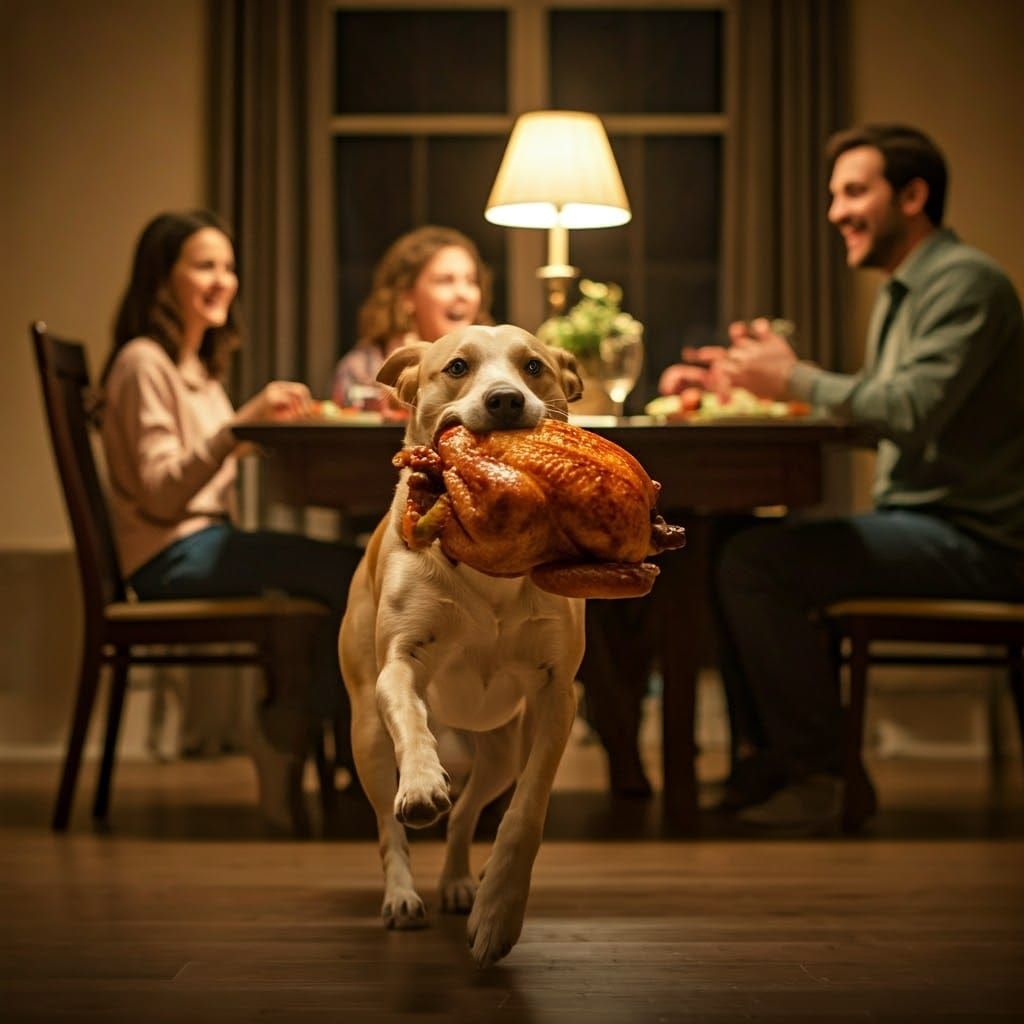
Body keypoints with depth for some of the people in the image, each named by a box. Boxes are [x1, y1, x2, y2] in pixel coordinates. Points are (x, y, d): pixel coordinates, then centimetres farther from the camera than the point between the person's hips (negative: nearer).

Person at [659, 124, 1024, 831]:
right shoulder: (901, 294, 20)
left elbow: (911, 409, -25)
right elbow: (866, 405, 18)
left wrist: (795, 379, -14)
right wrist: (743, 379, 11)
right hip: (915, 520, 10)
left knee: (754, 564, -21)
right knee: (726, 544, 6)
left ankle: (824, 777, -10)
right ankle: (765, 755, 10)